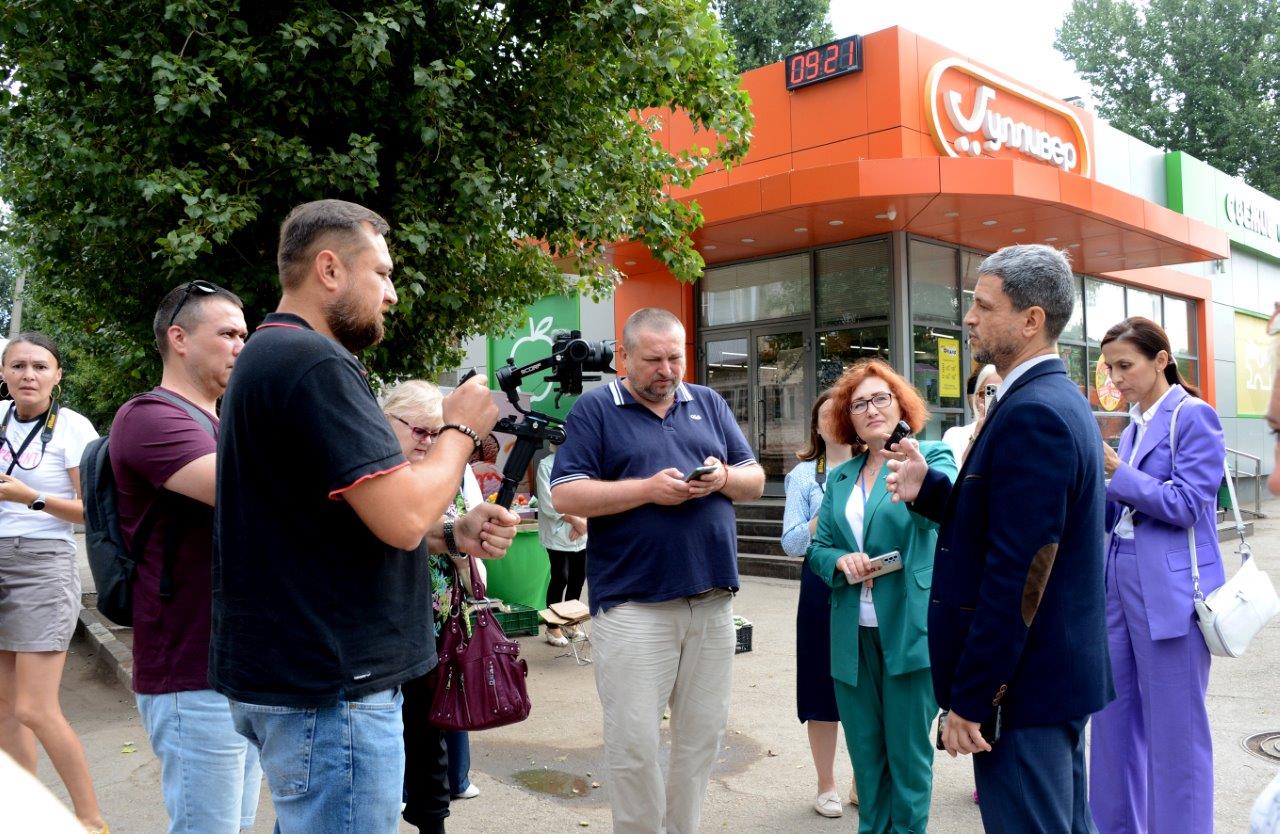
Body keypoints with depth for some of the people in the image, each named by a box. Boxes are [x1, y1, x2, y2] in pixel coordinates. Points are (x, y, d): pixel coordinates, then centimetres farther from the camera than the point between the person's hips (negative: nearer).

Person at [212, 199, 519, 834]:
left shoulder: (268, 357, 15)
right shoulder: (314, 362, -19)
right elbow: (402, 516, -25)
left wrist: (452, 536, 4)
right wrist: (461, 429, -8)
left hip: (285, 677, 10)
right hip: (328, 690, -10)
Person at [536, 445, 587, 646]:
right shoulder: (546, 465, -6)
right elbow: (549, 505, -10)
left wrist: (584, 521, -10)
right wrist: (575, 520, -9)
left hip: (581, 534, 5)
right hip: (558, 534, -5)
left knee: (578, 577, 9)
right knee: (560, 579, -2)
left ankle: (569, 622, 26)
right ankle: (552, 627, 12)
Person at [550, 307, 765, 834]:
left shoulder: (709, 404, 13)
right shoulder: (594, 409, 0)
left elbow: (755, 480, 13)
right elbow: (566, 495, -9)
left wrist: (725, 479, -9)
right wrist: (648, 488, -17)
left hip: (713, 600, 5)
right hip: (634, 605, -4)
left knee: (703, 734, 13)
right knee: (634, 743, 0)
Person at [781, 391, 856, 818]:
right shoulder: (804, 475, 4)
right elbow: (792, 543, -3)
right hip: (823, 589, -1)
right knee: (824, 686, 6)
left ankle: (863, 782, 24)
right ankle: (826, 786, 21)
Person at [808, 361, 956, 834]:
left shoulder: (931, 456, -4)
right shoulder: (841, 477, 12)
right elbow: (817, 547, 14)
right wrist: (841, 560, -10)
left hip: (909, 629, -5)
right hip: (853, 632, 5)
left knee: (908, 750, 5)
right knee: (865, 750, 15)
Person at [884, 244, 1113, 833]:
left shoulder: (1033, 413, -22)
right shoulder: (1058, 399, 11)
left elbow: (1015, 574, -25)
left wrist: (969, 699, -21)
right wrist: (930, 490, 2)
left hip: (1023, 686, -10)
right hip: (1062, 673, 10)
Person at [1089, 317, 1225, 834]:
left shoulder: (1194, 417, -7)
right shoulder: (1133, 427, 15)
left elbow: (1186, 504, -14)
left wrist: (1115, 470, -19)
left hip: (1171, 592, -7)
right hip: (1120, 584, 8)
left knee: (1174, 732, 2)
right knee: (1115, 722, 13)